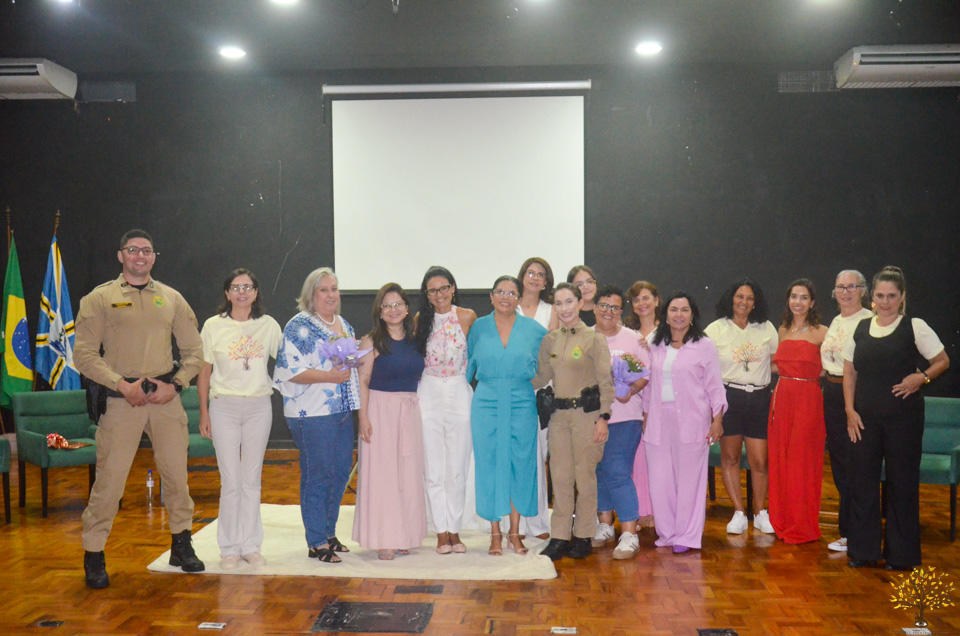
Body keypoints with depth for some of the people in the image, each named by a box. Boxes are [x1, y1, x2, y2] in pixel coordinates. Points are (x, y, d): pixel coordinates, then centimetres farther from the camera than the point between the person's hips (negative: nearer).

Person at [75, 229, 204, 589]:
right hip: (121, 398, -3)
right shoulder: (99, 299, 4)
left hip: (166, 398, 3)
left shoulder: (172, 299, 12)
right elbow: (84, 354, -3)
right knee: (110, 477, -4)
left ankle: (181, 545, 23)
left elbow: (193, 350, 13)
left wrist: (175, 384, -3)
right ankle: (94, 555, 10)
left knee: (176, 473, 7)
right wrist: (122, 384, -14)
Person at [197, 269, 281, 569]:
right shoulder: (214, 326, 1)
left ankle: (251, 545, 17)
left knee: (252, 479, 8)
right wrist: (204, 413, 1)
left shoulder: (269, 325, 5)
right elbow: (204, 372, 3)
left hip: (259, 407, 2)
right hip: (224, 406, -2)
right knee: (231, 481, -2)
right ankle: (230, 547, 11)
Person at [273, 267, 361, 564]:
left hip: (343, 411, 8)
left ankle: (328, 532, 26)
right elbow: (289, 370, -17)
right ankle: (316, 543, 9)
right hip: (312, 414, -8)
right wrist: (329, 376, -20)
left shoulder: (344, 324, 16)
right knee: (317, 476, -2)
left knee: (341, 472, 12)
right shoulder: (299, 326, -9)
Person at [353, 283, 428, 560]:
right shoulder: (371, 341, -3)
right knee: (381, 473, -2)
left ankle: (404, 536, 18)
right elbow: (363, 381, -7)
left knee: (409, 474, 7)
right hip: (380, 410, -4)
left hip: (410, 411, 5)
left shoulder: (415, 340, 9)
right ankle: (383, 539, 5)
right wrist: (363, 417, -14)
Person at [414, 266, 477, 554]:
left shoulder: (467, 317, -2)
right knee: (433, 469, 2)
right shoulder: (421, 319, 4)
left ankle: (455, 530, 15)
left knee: (457, 468, 3)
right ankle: (442, 533, 11)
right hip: (428, 393, 1)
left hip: (459, 393, -1)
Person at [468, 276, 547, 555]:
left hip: (521, 403, 0)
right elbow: (469, 365, 15)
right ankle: (495, 533, 13)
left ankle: (515, 532, 15)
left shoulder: (533, 329, 4)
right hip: (487, 403, 0)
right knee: (489, 464, 2)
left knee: (520, 464, 2)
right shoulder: (478, 328, 6)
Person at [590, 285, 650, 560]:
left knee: (617, 472, -10)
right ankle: (604, 525, 28)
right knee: (598, 471, 12)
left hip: (624, 415, -3)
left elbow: (647, 371, 2)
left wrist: (631, 390, -15)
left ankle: (629, 535, -4)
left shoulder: (632, 338, 4)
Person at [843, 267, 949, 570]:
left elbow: (943, 361, 3)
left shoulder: (915, 327, -2)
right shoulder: (860, 329, 8)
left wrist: (922, 377, -16)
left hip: (903, 415, -3)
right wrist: (850, 411, 0)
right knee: (862, 479, 6)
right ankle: (863, 550, 19)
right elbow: (849, 373, 9)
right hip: (865, 417, 3)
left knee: (901, 481, 3)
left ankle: (901, 553, 17)